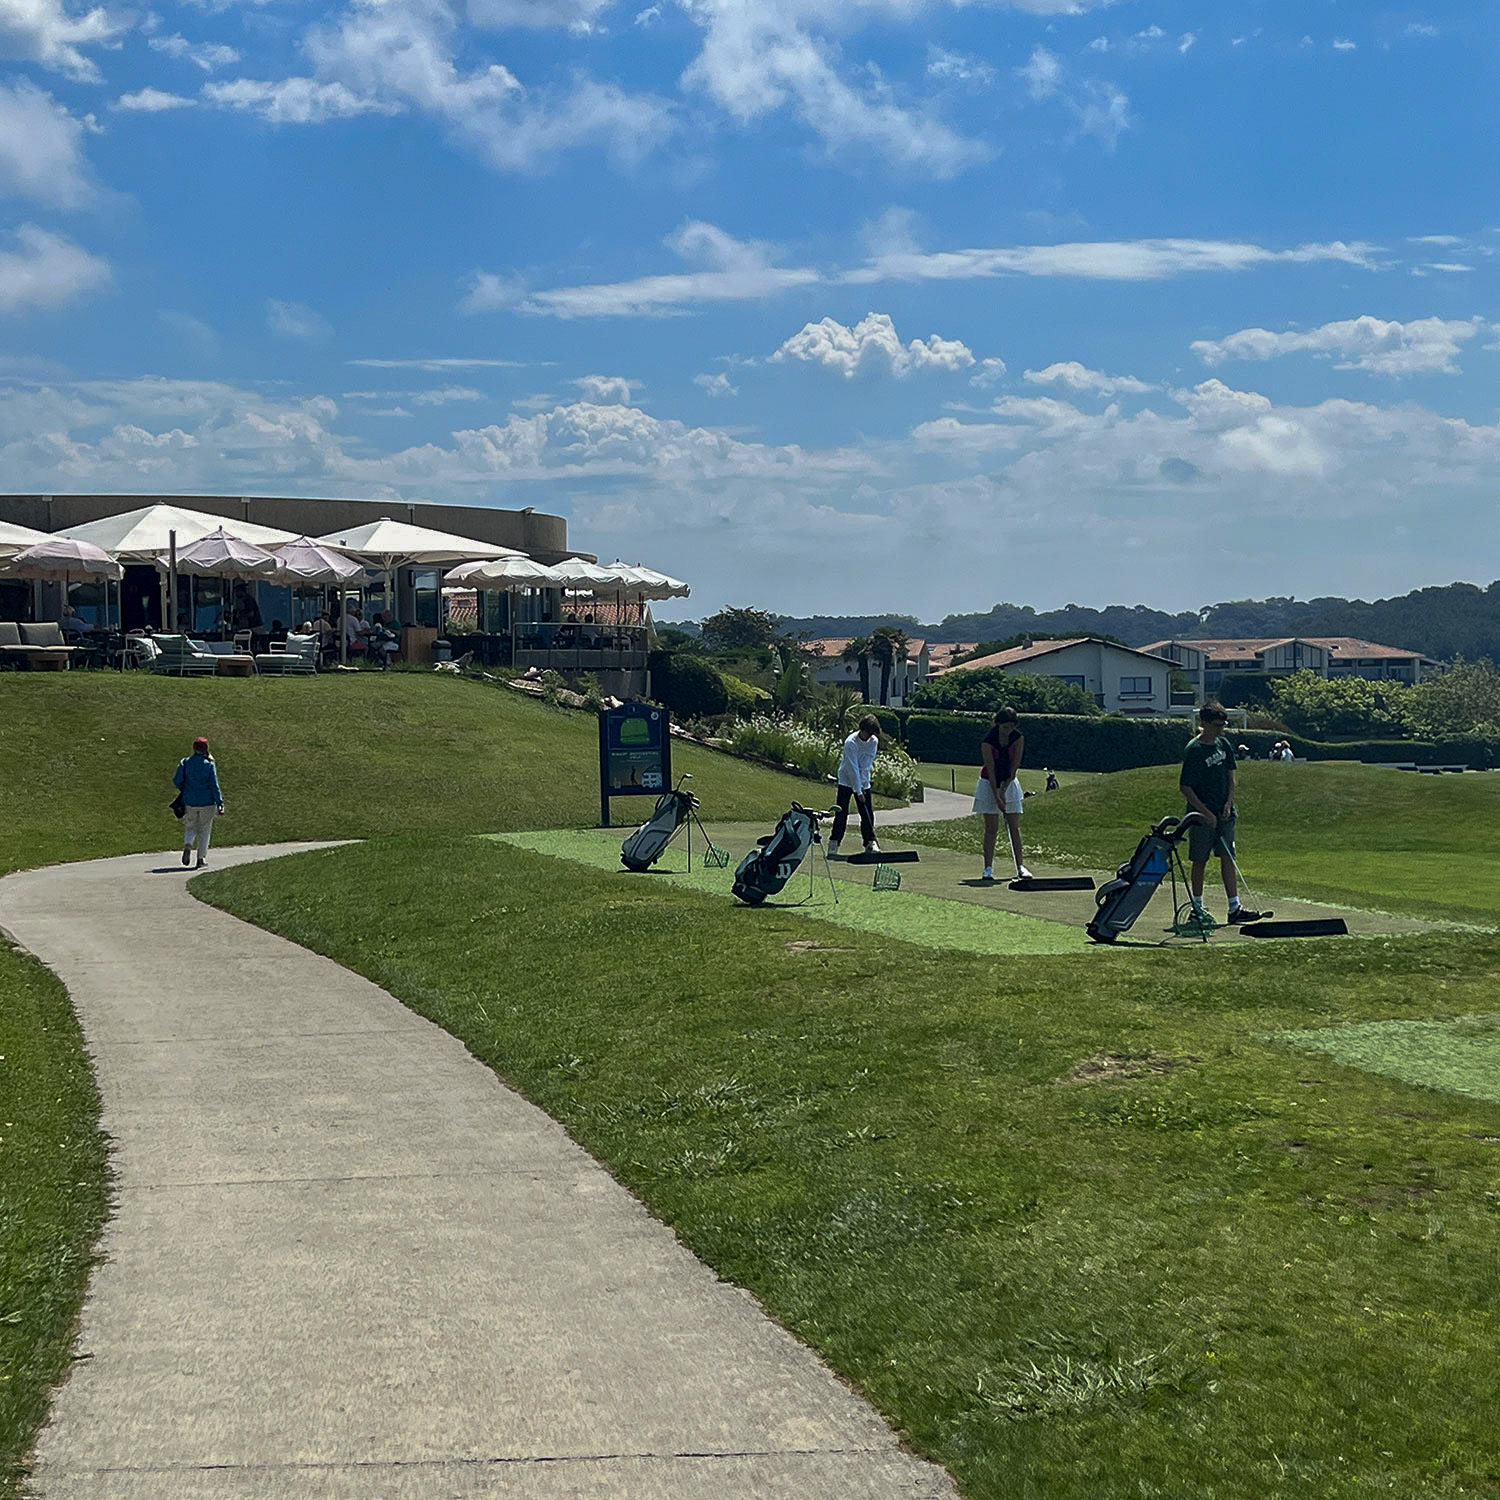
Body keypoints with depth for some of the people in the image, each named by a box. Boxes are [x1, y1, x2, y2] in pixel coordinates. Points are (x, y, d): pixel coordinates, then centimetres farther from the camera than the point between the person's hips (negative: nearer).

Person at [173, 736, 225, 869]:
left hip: (190, 802, 2)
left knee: (190, 827, 16)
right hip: (207, 803, -2)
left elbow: (177, 780, -1)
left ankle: (187, 845, -14)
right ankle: (201, 858, 6)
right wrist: (219, 803, -6)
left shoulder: (185, 762, -1)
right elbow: (214, 785, -8)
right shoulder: (209, 765, -6)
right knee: (204, 830, 10)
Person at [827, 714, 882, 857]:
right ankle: (834, 844, -2)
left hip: (863, 781, 5)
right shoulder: (850, 743, -23)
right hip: (846, 780, -5)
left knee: (867, 813, 0)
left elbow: (867, 763, -6)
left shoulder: (874, 741, -7)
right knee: (841, 813, -7)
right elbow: (852, 768, -23)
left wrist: (861, 784, -13)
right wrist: (858, 791, -23)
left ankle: (870, 842, 5)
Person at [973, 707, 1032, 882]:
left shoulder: (1018, 738, -11)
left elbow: (1014, 766, -9)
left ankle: (1020, 867, 0)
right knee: (991, 828, -5)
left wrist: (1003, 790, -12)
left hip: (1009, 783, 3)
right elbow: (991, 770, -20)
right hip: (989, 784, -3)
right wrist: (997, 797, -22)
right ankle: (988, 868, -4)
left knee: (1014, 827, 0)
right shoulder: (988, 742, -20)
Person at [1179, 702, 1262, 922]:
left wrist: (1228, 803, -1)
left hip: (1224, 813, 6)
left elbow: (1230, 777, 13)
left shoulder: (1223, 743, 6)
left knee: (1228, 858, 3)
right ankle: (1197, 908, 14)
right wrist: (1206, 813, -15)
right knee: (1199, 861, 3)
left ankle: (1235, 908, 2)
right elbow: (1185, 787, -14)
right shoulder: (1194, 751, -14)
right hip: (1201, 816, -6)